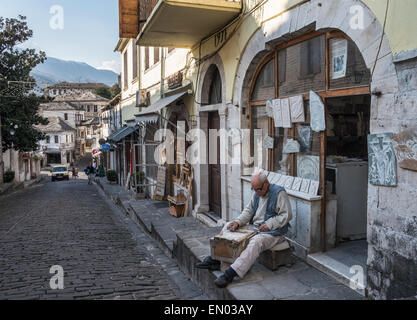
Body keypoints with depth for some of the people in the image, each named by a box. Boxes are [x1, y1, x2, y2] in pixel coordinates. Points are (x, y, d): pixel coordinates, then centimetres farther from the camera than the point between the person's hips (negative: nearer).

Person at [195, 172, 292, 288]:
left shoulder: (279, 193, -13)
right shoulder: (257, 194, 10)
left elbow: (287, 215, -16)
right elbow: (248, 211, 10)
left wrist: (269, 225, -22)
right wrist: (238, 222, -8)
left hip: (273, 232, -8)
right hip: (254, 227, 8)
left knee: (255, 242, -37)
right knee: (229, 227, 1)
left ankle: (230, 274, -42)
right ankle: (215, 259, -6)